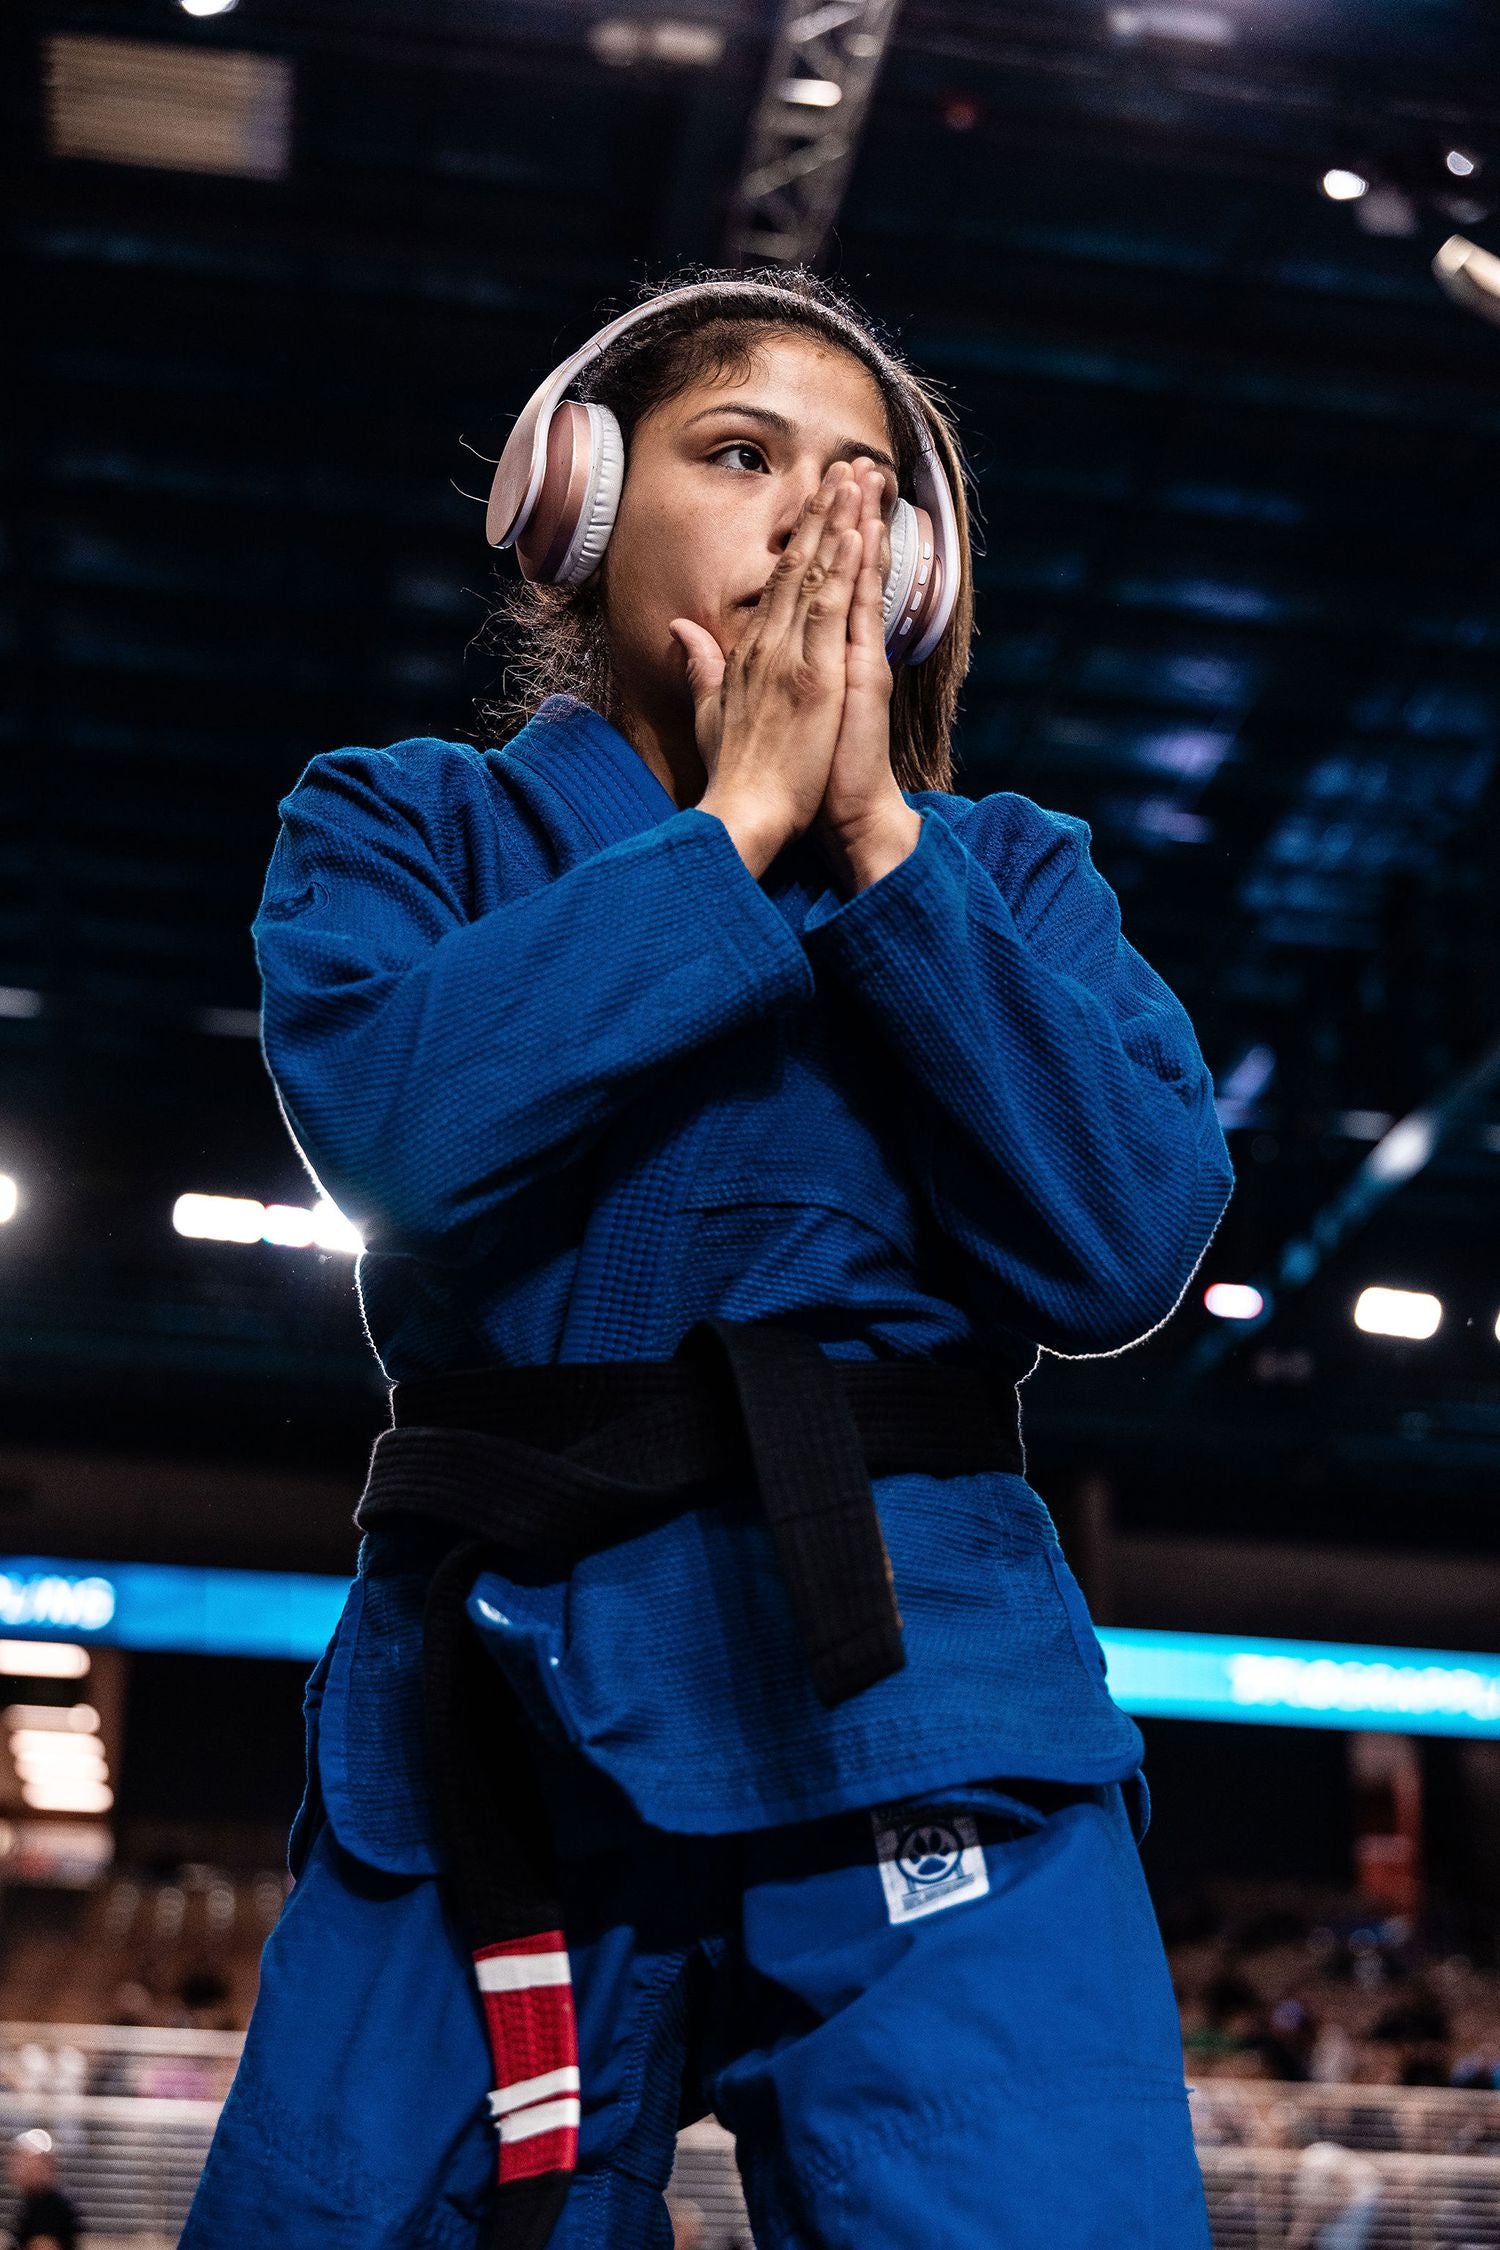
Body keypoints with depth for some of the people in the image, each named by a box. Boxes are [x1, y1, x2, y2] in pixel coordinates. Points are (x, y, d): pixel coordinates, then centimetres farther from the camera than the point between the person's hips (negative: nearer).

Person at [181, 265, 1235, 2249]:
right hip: (493, 1709, 0)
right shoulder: (401, 827, 10)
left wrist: (875, 838, -4)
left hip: (917, 1694, 1)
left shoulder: (1006, 872, 13)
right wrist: (739, 816, -5)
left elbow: (1126, 1249, -4)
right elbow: (401, 1123, -12)